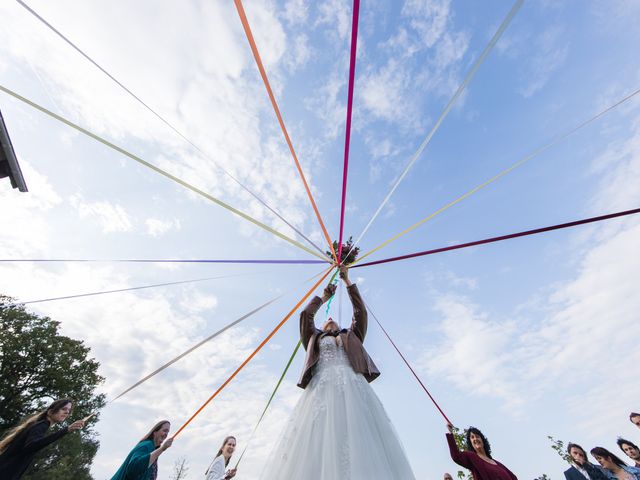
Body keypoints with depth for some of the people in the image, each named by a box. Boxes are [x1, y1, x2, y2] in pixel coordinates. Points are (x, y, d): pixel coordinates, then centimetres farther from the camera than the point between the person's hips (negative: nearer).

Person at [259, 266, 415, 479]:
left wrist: (348, 282, 29)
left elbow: (360, 312, 26)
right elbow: (306, 315, 22)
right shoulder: (315, 339, 30)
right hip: (322, 388, 0)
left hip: (352, 387, 1)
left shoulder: (352, 337, 31)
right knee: (317, 443, -19)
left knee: (360, 442, -19)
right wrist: (324, 297, 35)